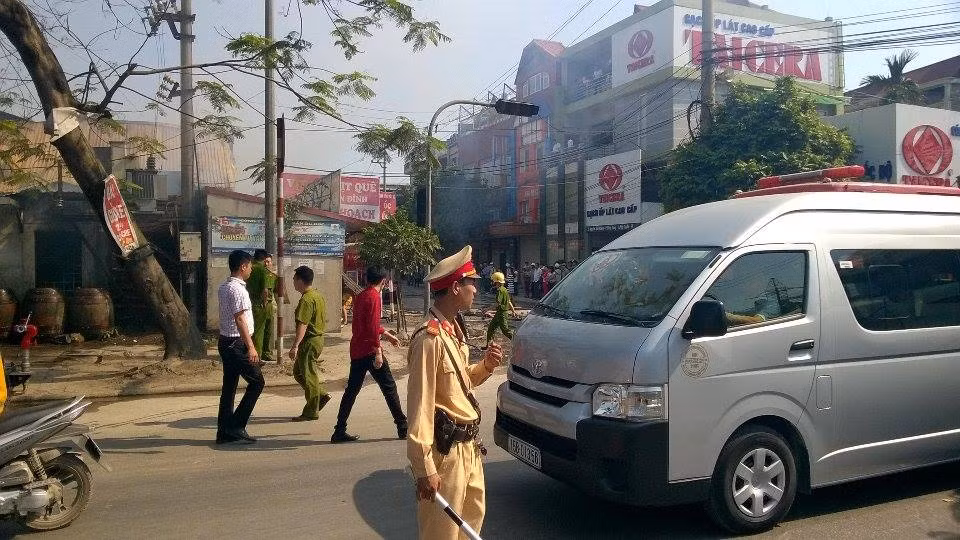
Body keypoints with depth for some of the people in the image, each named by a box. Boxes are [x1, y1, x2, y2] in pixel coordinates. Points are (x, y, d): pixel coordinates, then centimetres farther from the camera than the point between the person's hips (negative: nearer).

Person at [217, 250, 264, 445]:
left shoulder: (223, 288, 14)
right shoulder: (238, 290, -17)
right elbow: (240, 320, -22)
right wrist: (251, 347, -23)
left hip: (225, 341, 10)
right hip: (237, 343, -10)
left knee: (229, 386, 11)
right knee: (256, 382, 0)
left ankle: (224, 431, 15)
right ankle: (236, 426, 0)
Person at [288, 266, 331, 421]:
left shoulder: (306, 299, -19)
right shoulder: (318, 295, 12)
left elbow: (303, 324, -25)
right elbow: (324, 320, 18)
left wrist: (295, 346, -26)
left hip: (309, 341, -10)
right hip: (318, 337, 10)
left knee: (308, 375, -1)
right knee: (298, 372, 19)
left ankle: (311, 412, 7)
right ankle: (322, 395, 19)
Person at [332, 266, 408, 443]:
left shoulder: (360, 296, 15)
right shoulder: (374, 297, -11)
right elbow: (373, 327, -21)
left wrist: (388, 335, 38)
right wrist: (378, 352, -22)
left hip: (356, 350, 8)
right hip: (369, 350, -8)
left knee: (351, 390, 10)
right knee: (389, 388, 1)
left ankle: (339, 431, 10)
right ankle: (403, 428, 7)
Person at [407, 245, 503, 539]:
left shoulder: (453, 330, 9)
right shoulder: (430, 338, -21)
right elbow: (420, 405, -24)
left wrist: (485, 366, 1)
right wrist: (425, 468, -25)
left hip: (467, 445, 9)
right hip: (445, 449, -9)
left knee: (473, 513, 24)